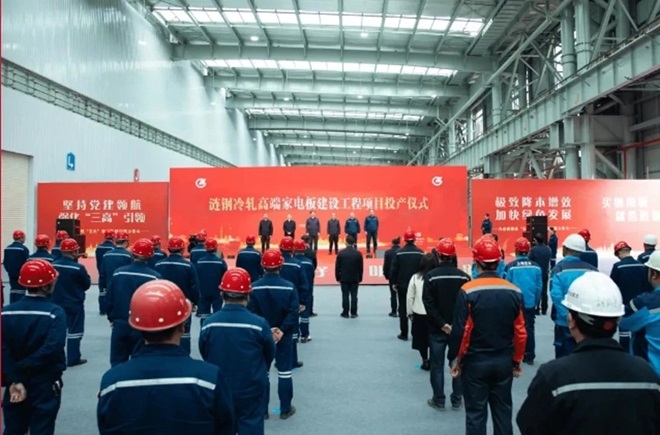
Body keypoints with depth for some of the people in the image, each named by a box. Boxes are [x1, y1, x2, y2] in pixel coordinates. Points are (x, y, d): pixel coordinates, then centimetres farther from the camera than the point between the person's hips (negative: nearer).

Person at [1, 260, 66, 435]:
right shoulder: (55, 313, -16)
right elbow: (51, 349, -27)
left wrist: (15, 379, -15)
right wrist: (23, 366, -14)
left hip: (15, 384, 4)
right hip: (45, 384, -4)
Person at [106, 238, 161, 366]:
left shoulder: (117, 273, -3)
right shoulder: (154, 277, -13)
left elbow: (109, 299, 5)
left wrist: (112, 319, 20)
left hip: (120, 324, 3)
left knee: (117, 362, 15)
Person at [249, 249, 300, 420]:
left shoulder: (255, 288, -10)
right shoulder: (289, 287, -12)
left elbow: (251, 314, -11)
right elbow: (293, 313, -15)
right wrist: (282, 330, -14)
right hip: (284, 337, -1)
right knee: (285, 372, 10)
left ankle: (262, 410, 20)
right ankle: (285, 409, 18)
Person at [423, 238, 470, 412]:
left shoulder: (431, 276, -9)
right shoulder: (464, 276, -3)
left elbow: (428, 304, -15)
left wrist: (442, 324, -13)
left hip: (437, 329, -2)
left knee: (437, 365, 7)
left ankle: (439, 400, 13)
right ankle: (457, 399, 20)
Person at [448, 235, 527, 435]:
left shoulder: (468, 291, -16)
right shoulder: (514, 291, -5)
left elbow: (460, 330, -15)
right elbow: (520, 332, 0)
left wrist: (455, 359, -1)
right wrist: (517, 360, 13)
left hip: (475, 362, -3)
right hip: (504, 361, 4)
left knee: (476, 413, 8)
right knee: (503, 411, 16)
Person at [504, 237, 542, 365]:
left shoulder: (510, 267, -13)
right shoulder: (536, 267, -3)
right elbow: (539, 287, -1)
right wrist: (536, 302, 11)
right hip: (530, 304, 3)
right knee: (529, 329, 14)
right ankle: (529, 356, 17)